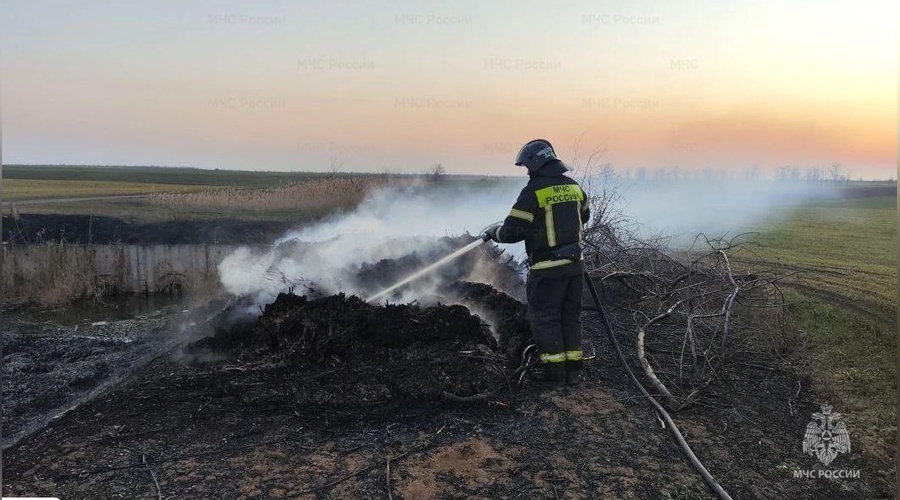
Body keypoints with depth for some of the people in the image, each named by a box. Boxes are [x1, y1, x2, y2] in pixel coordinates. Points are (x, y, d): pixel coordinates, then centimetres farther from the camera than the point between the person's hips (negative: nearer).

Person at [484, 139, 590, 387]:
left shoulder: (533, 192, -15)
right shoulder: (574, 187, 6)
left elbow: (512, 232, -16)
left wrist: (493, 231, 4)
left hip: (547, 269, -7)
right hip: (575, 264, 7)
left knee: (545, 318, 7)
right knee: (571, 316, 17)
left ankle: (556, 372, 11)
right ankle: (573, 370, 22)